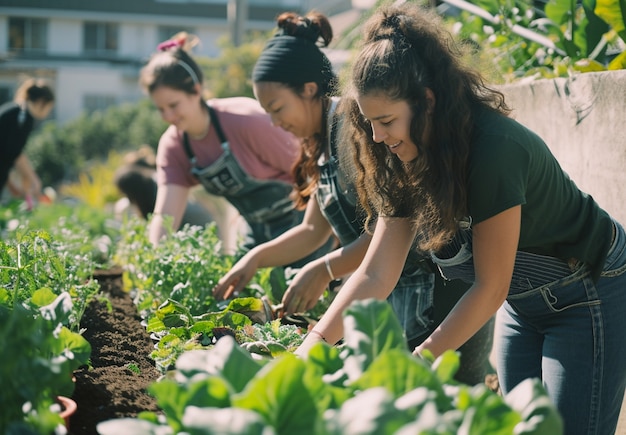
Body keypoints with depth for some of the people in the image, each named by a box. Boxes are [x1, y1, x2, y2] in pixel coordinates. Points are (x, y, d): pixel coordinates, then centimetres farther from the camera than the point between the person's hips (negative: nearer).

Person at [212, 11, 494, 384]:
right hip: (398, 294, 9)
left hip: (439, 292, -9)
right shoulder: (322, 144, 13)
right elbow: (314, 230, 21)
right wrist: (257, 258, 9)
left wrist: (324, 270, -18)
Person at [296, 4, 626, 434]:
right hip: (523, 301, 8)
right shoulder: (405, 164, -8)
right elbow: (375, 275, -11)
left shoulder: (495, 148, -32)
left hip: (589, 297, -7)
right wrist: (311, 348, -22)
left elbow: (490, 288, -28)